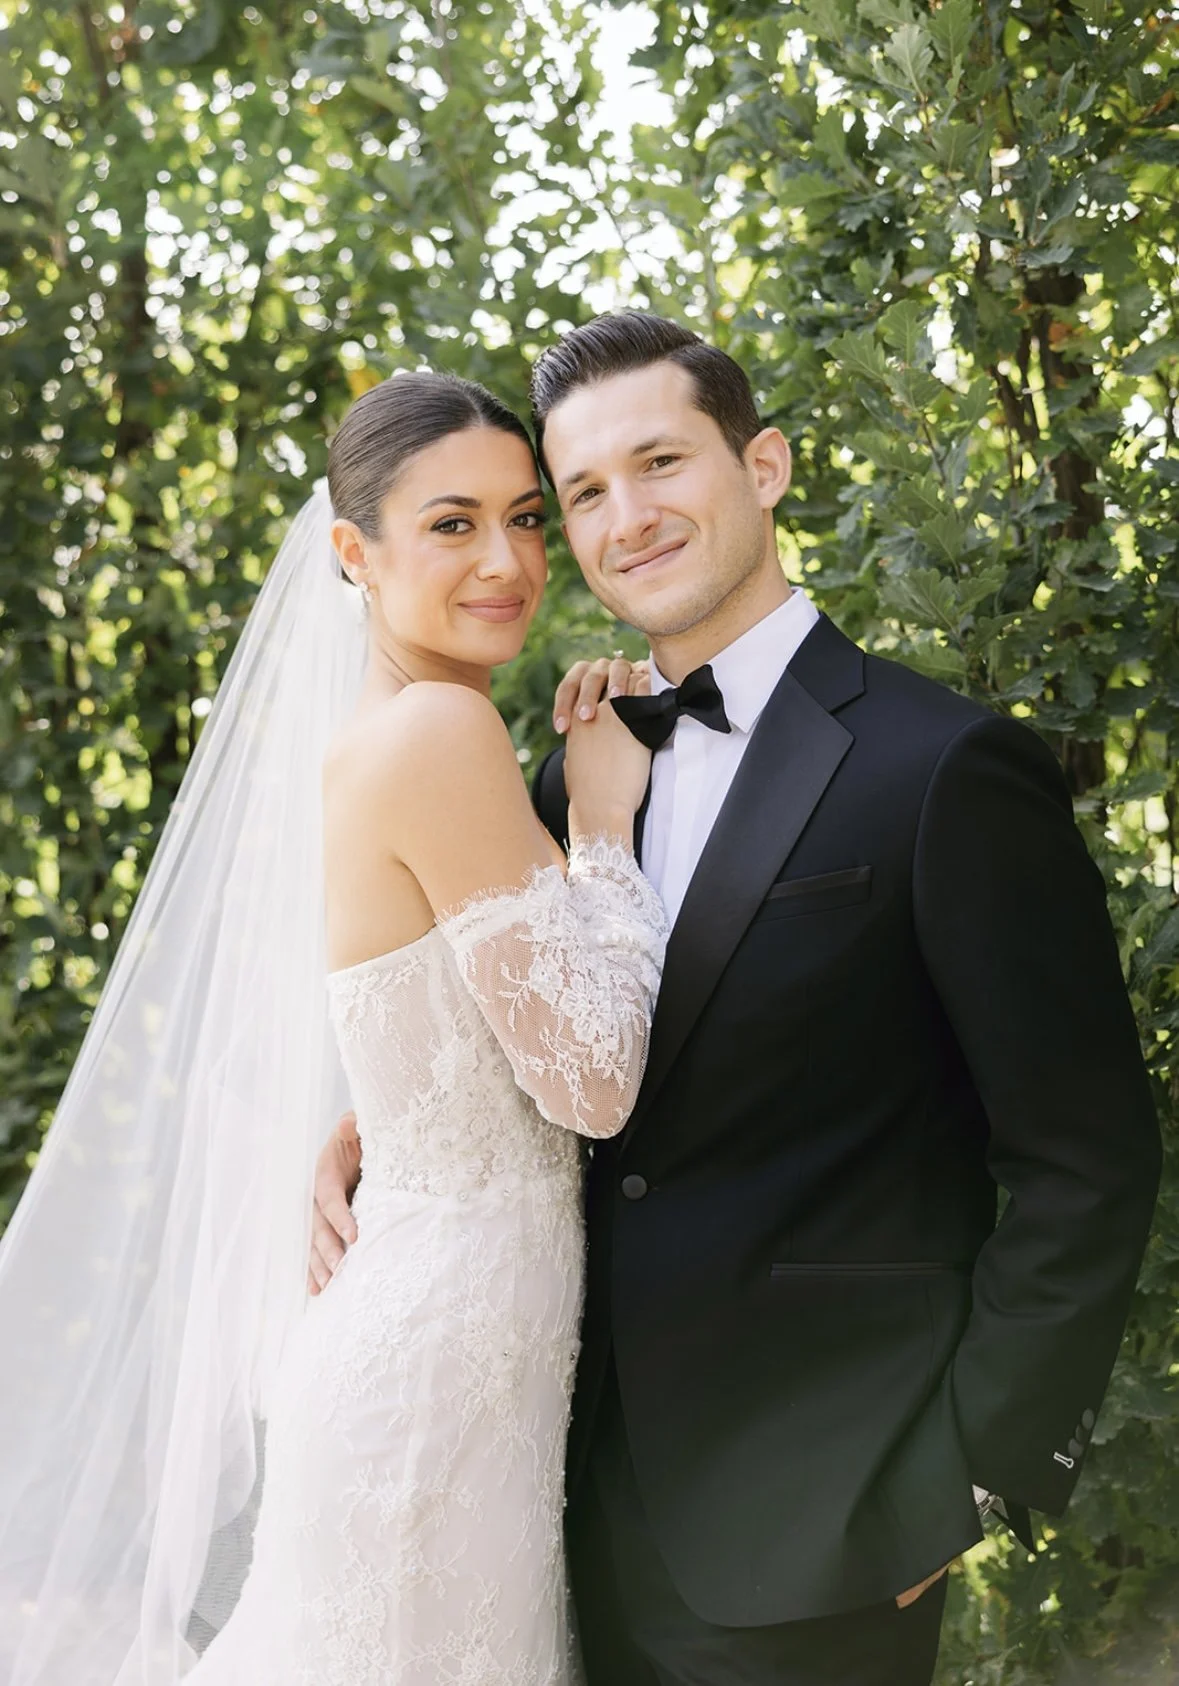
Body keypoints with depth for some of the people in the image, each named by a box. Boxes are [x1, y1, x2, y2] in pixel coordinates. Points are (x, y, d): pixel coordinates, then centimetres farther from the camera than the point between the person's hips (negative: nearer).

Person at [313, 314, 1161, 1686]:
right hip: (601, 1491, 6)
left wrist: (968, 1477, -12)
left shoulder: (946, 769, -15)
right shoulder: (584, 767, 5)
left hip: (805, 1524, -6)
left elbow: (1087, 1166, -13)